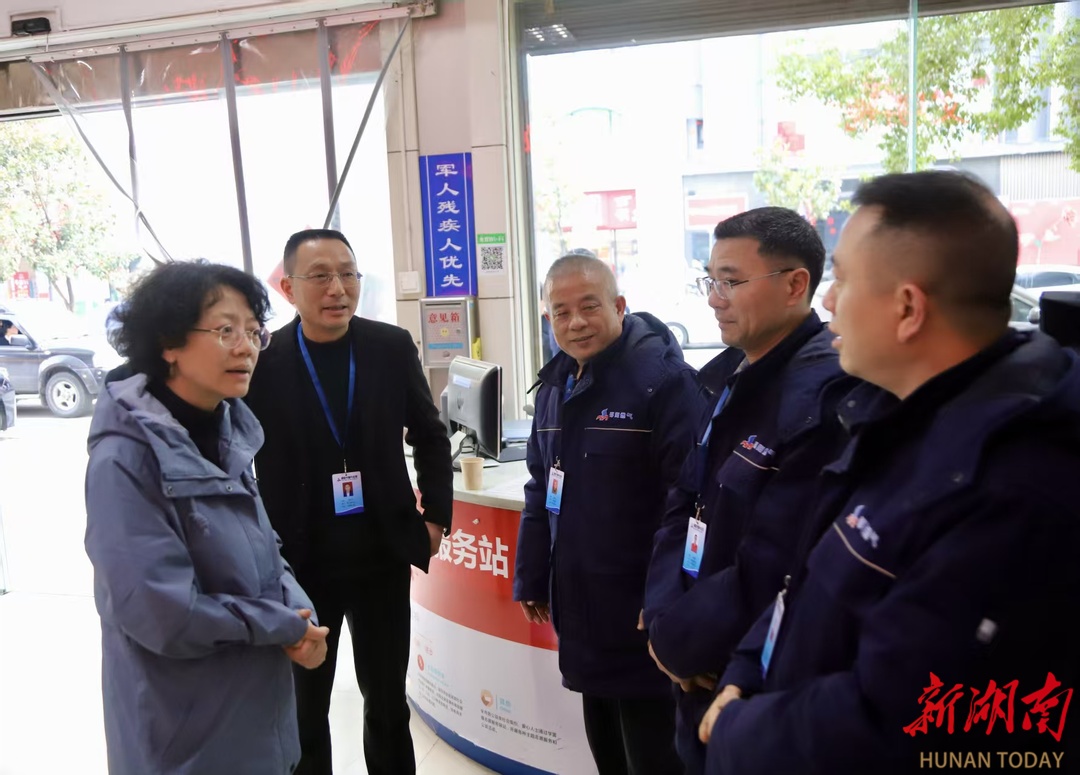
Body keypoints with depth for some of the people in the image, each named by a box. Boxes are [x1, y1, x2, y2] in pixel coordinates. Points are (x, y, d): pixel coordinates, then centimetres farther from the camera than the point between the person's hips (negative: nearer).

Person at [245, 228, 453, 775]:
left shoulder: (392, 347, -5)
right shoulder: (261, 361, -11)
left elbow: (430, 436, 7)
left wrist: (436, 517, 3)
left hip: (383, 556, 2)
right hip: (297, 565, -1)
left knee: (388, 700, 17)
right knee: (304, 710, 16)